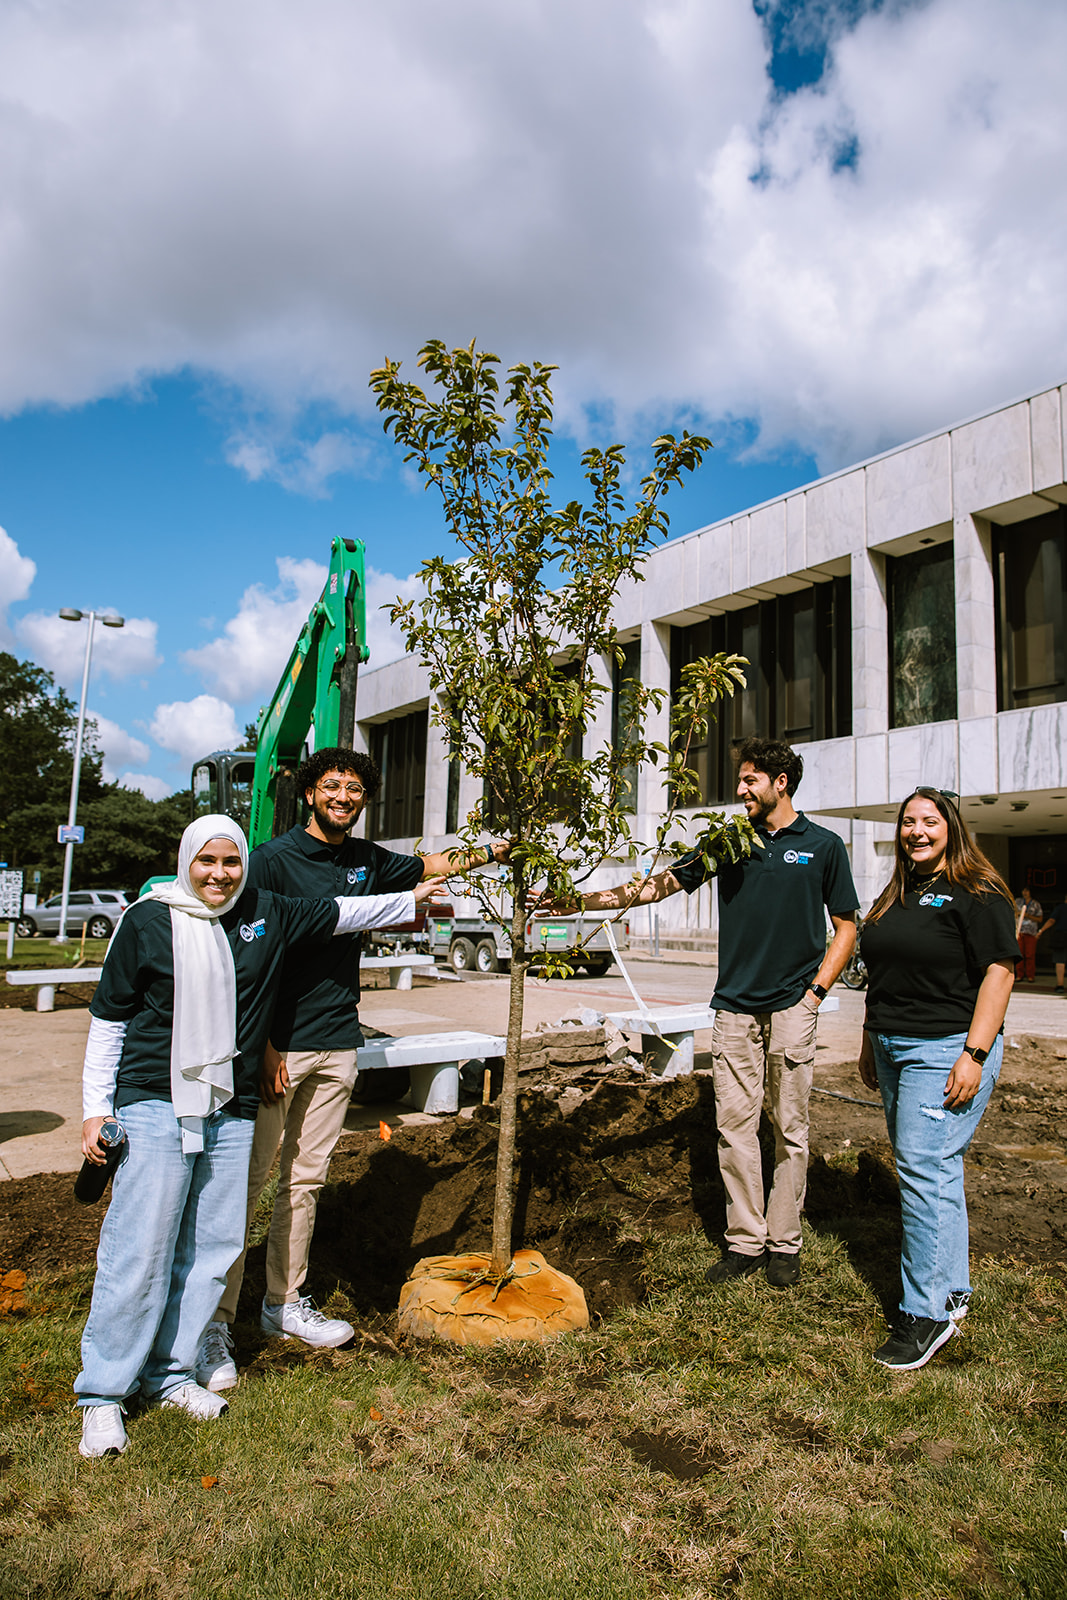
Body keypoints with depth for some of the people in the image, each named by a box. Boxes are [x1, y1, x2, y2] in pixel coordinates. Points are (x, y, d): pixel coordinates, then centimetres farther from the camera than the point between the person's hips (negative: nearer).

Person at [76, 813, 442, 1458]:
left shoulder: (268, 915, 6)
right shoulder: (148, 921, -3)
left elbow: (343, 912, 18)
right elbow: (109, 1019, 4)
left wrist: (419, 901, 22)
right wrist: (95, 1108, 3)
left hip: (232, 1112, 4)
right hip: (155, 1105, -4)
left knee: (212, 1247, 8)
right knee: (139, 1248, -3)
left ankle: (170, 1373, 25)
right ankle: (103, 1393, 13)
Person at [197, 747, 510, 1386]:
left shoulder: (368, 860, 9)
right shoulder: (274, 858, -7)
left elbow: (429, 865, 29)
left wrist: (490, 852, 25)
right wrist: (264, 1047, -14)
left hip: (338, 1045, 5)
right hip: (277, 1043, -5)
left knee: (306, 1178, 13)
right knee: (245, 1181, -2)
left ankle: (285, 1304, 27)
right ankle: (215, 1323, 10)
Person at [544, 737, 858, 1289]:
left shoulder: (823, 845, 4)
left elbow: (846, 927, 8)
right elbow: (660, 885, 7)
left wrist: (815, 991, -2)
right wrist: (584, 900, -2)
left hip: (792, 1006, -2)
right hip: (734, 1005, 2)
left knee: (790, 1128, 5)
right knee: (734, 1124, 4)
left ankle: (784, 1243, 18)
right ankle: (745, 1240, 17)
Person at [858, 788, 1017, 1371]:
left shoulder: (975, 893, -9)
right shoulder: (896, 897, 15)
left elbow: (999, 973, -14)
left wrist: (975, 1054, -19)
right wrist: (870, 1043, 19)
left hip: (945, 1051, -8)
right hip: (894, 1049, 8)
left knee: (925, 1172, -8)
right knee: (935, 1170, 14)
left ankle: (926, 1312, 1)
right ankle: (952, 1289, 26)